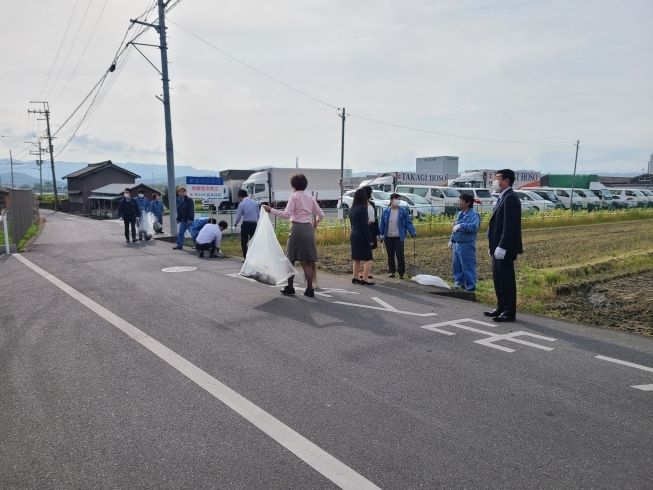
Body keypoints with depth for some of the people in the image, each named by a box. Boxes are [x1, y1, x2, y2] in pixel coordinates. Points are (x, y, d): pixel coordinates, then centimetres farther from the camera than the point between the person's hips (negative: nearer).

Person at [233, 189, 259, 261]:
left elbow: (238, 217, -4)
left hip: (246, 224, -4)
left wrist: (235, 225, 10)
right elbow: (258, 215, 8)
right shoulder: (255, 202, 5)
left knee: (244, 242, 7)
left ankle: (245, 257, 1)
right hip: (254, 224, 4)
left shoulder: (241, 204, -8)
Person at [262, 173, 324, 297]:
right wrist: (315, 223, 34)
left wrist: (271, 210, -14)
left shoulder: (294, 197, -5)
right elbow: (321, 214, 14)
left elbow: (287, 214, -17)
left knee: (291, 259, 8)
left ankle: (290, 287, 14)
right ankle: (309, 289, 5)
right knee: (307, 261, 7)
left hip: (297, 229, -5)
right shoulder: (310, 198, 11)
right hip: (309, 229, 5)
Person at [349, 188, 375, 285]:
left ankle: (355, 278, 19)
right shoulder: (362, 209, -15)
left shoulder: (352, 209, 10)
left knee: (357, 259, 15)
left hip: (353, 236, 8)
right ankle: (365, 279, -7)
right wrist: (370, 239, -15)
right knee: (368, 259, -3)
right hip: (362, 237, -8)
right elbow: (365, 225, -17)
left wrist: (367, 222, 14)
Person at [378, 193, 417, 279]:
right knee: (390, 255, 10)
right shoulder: (385, 211, 1)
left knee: (400, 255, -4)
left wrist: (413, 232, -11)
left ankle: (401, 273, 5)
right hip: (388, 237, 2)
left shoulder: (403, 211, -3)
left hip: (399, 237, -2)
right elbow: (382, 224, 6)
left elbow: (408, 223, -2)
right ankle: (392, 271, 22)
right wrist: (381, 234, 2)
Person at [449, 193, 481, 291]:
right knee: (457, 265, 17)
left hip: (467, 245, -9)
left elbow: (474, 226, -32)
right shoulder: (460, 214, 13)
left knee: (468, 267, -4)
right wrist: (452, 240, 22)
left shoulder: (473, 214, -14)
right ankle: (460, 282, 32)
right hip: (457, 244, 9)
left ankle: (471, 288, 3)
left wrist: (461, 225, -35)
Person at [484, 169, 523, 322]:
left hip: (505, 249, -10)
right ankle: (501, 308, 26)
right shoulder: (503, 198, 16)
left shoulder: (510, 198, -16)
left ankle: (509, 313, 6)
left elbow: (509, 225, -23)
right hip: (499, 248, 10)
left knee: (507, 280, -2)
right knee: (498, 279, 16)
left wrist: (502, 247, -25)